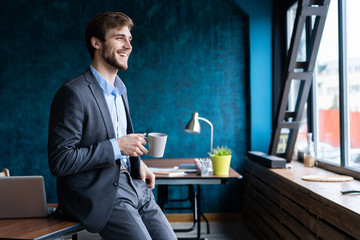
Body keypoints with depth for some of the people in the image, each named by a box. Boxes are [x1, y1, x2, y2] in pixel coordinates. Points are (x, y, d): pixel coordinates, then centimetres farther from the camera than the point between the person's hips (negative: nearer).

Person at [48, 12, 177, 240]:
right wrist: (117, 146, -20)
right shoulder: (73, 93, -16)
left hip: (134, 185, 8)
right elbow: (60, 161, -19)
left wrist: (138, 163, 7)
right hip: (99, 194, -8)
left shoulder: (119, 87, 12)